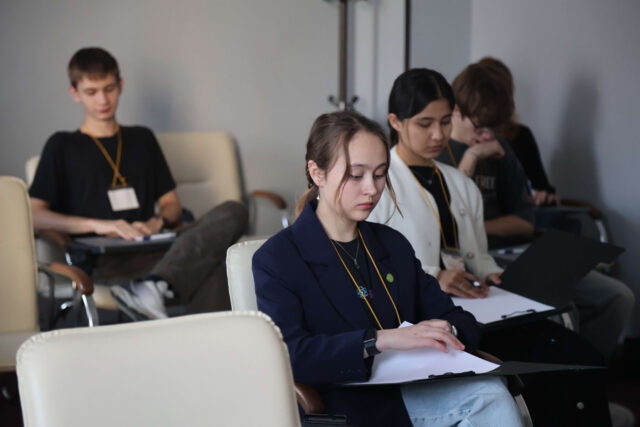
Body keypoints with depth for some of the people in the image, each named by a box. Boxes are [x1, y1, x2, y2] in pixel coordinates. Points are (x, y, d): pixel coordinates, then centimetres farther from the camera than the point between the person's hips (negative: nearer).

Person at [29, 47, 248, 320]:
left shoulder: (142, 139, 29)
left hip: (154, 248, 5)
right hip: (103, 261, -5)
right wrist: (97, 225, -13)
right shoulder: (62, 147, 15)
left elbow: (171, 203, 26)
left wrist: (158, 222, -1)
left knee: (233, 212, -29)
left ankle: (153, 287, -46)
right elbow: (34, 215, 2)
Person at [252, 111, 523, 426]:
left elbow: (459, 321, 16)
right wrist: (380, 340, -27)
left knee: (490, 392, -26)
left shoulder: (393, 245, 19)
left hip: (408, 391, 7)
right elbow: (289, 354, -18)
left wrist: (445, 333, -9)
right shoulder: (276, 259, -2)